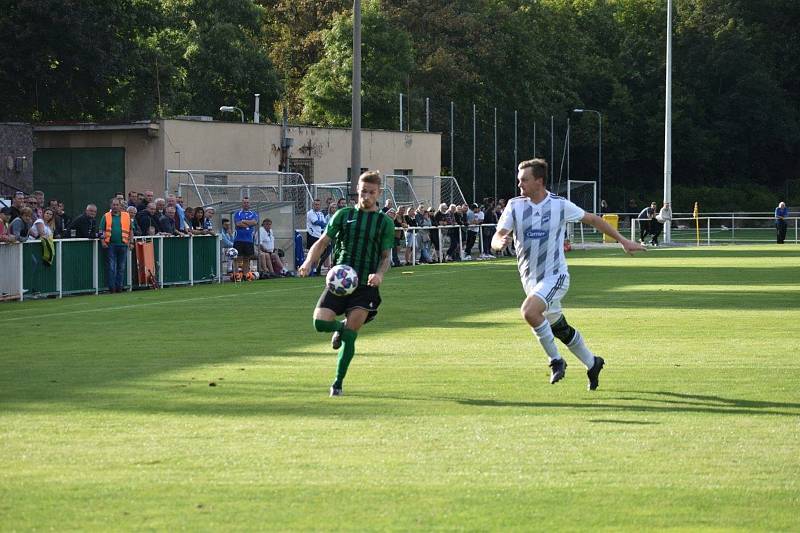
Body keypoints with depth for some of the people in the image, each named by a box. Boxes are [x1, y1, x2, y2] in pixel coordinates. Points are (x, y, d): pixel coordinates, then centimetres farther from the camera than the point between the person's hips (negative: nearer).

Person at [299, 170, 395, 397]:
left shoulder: (385, 222, 6)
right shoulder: (344, 215, 9)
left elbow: (386, 256, 7)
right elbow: (323, 242, 7)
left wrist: (379, 274, -15)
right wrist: (309, 262, -12)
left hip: (365, 285, -1)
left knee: (350, 335, -10)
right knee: (320, 322, -17)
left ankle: (338, 383, 4)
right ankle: (340, 327, 20)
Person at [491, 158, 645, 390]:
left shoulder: (560, 205, -9)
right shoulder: (515, 206, -3)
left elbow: (592, 219, 5)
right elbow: (496, 238, -8)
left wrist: (623, 241, 10)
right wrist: (500, 242, -33)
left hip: (555, 275, -5)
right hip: (530, 279, 5)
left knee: (529, 311, -30)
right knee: (561, 330, 14)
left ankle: (556, 360, -13)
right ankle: (592, 364, 36)